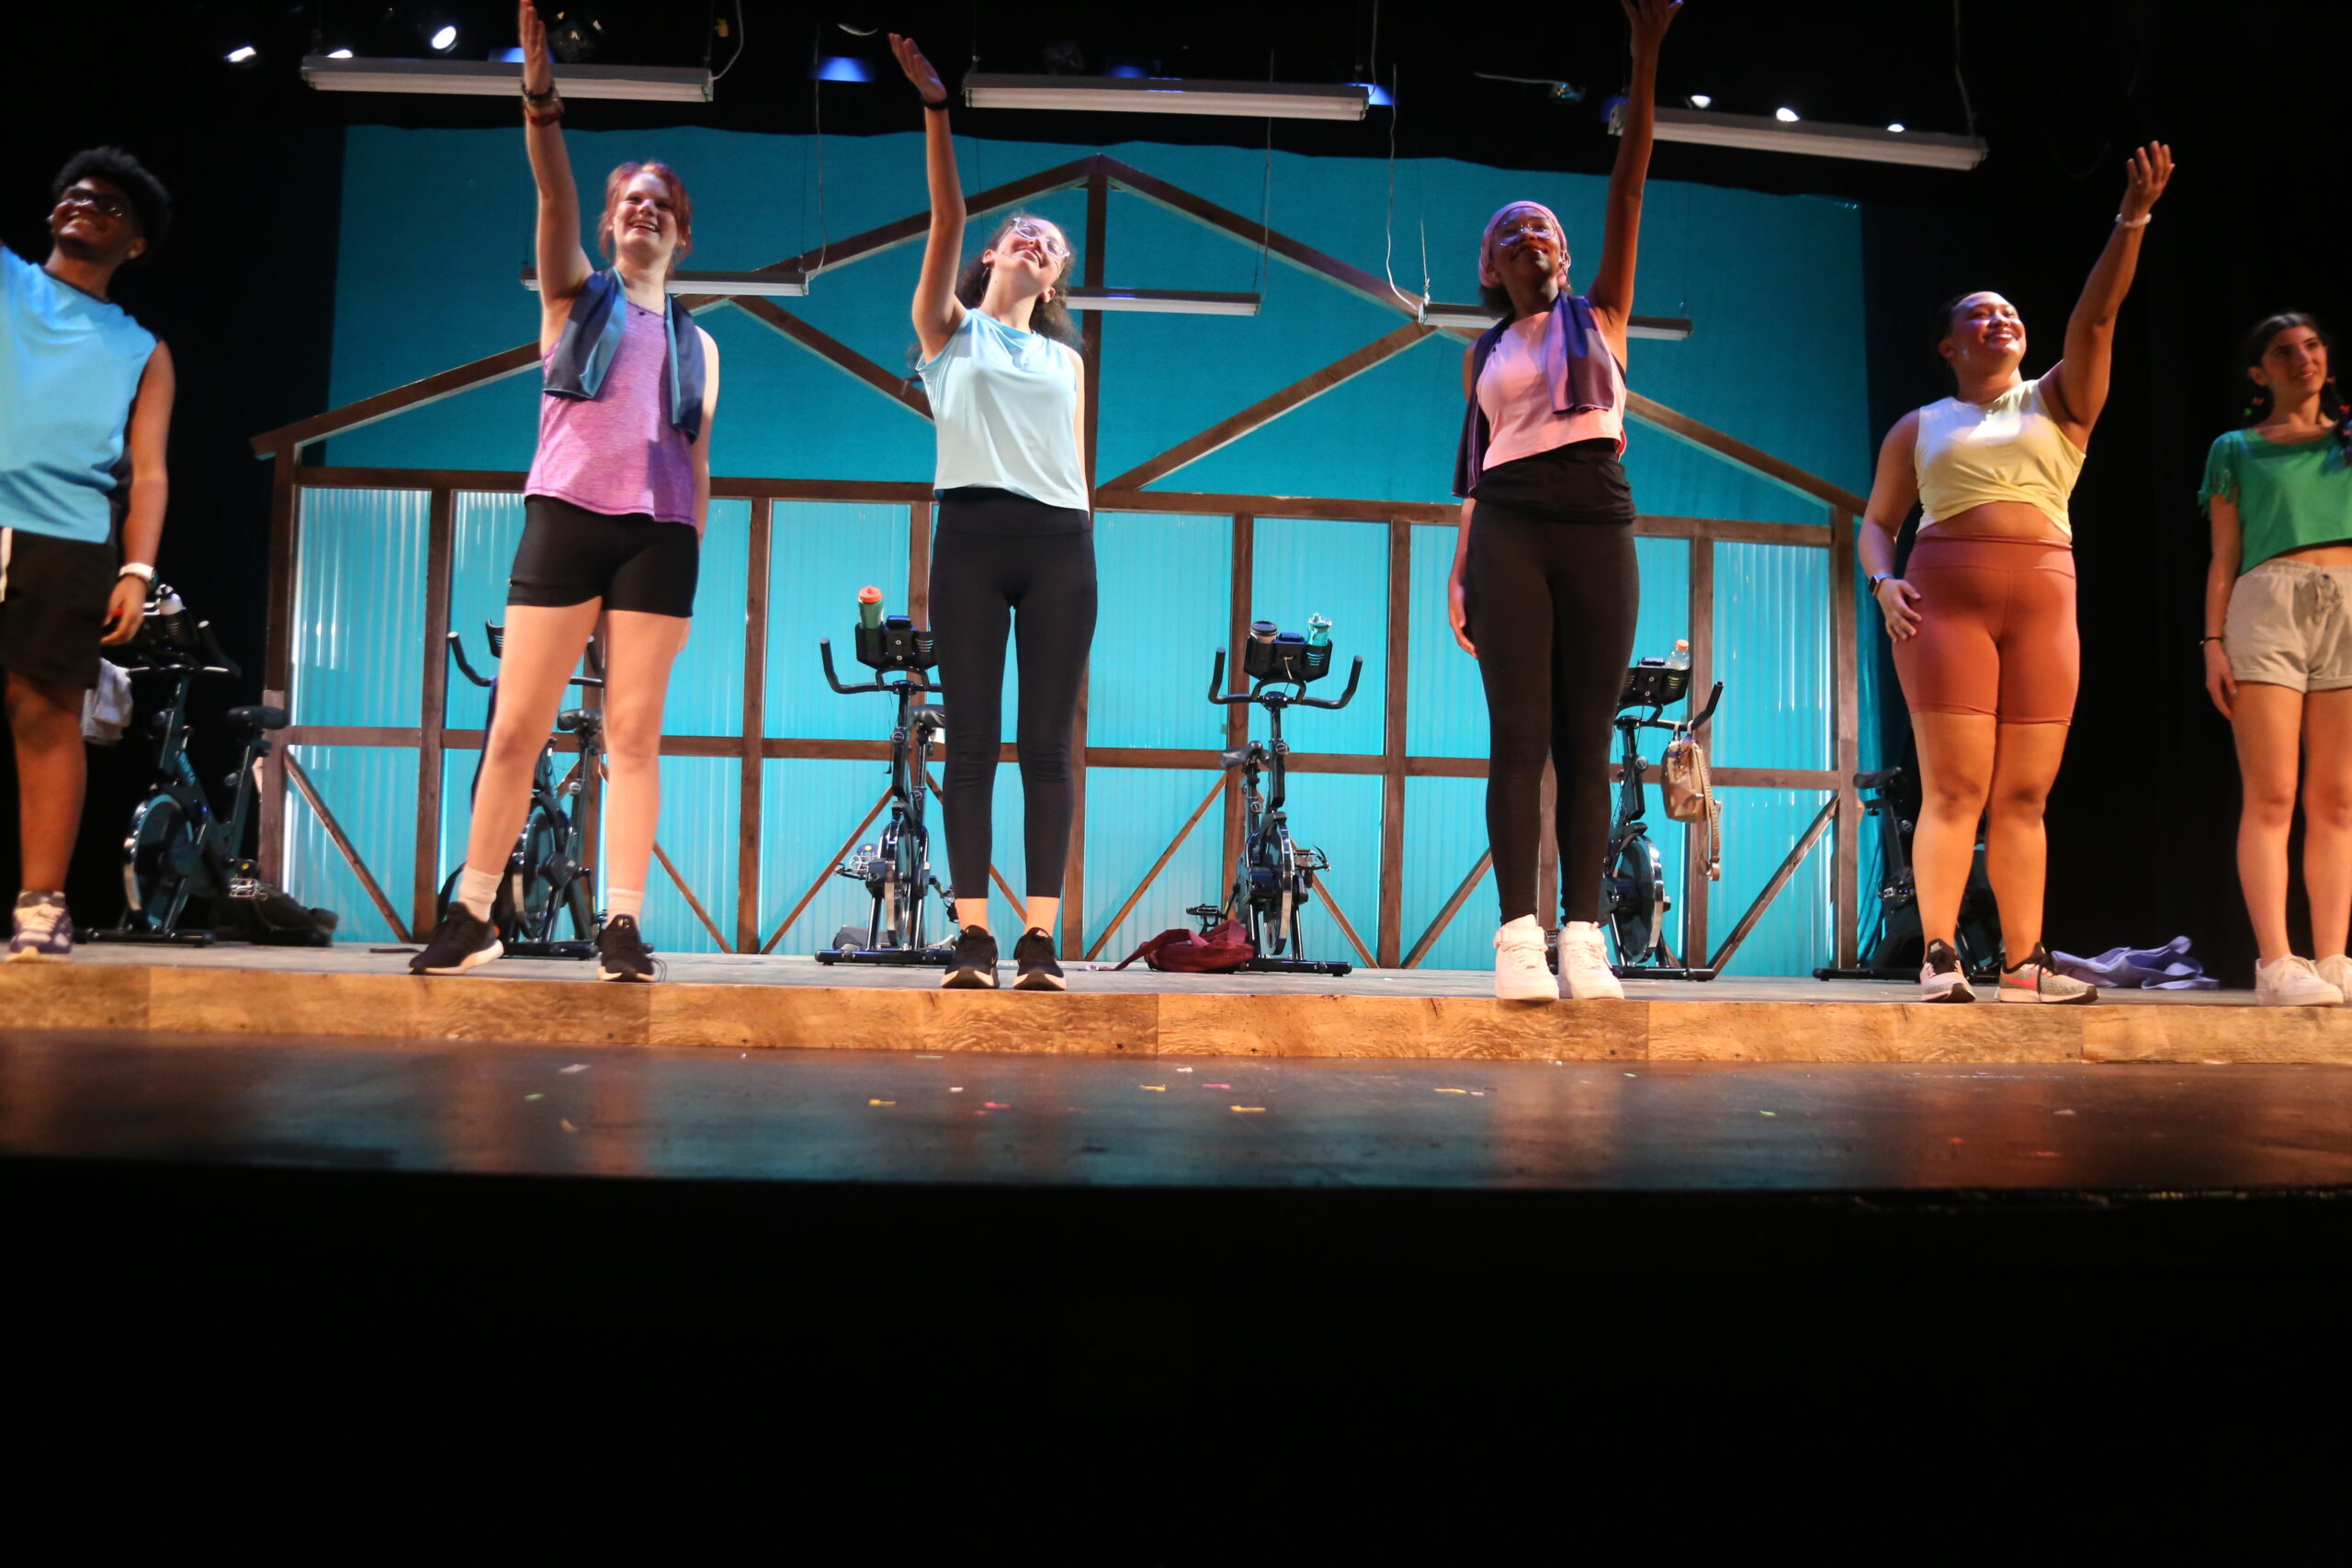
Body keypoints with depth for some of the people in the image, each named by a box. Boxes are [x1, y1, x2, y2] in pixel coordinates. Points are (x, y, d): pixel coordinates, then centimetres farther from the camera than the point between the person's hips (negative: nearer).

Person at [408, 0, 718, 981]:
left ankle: (620, 925, -4)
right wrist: (541, 105, -19)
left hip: (659, 535, 1)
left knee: (634, 734, -4)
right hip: (565, 517, -1)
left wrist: (688, 571, 7)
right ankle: (472, 915, 6)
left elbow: (697, 467, 15)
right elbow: (554, 199, -3)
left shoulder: (697, 343, 19)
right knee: (516, 727, -3)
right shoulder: (574, 295, 16)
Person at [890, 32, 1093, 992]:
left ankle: (1040, 940, -3)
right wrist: (935, 109, -5)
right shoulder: (949, 329, 16)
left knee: (1047, 743, -3)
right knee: (972, 741, -4)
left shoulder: (1066, 359, 22)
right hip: (971, 533, -2)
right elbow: (946, 220, 3)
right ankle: (972, 937, -3)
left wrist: (1080, 555, 6)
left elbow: (1078, 464, 16)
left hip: (1059, 544, 2)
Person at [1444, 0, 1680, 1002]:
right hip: (1510, 534, 0)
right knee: (1519, 739, -7)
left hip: (1600, 532, 1)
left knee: (1587, 743, -2)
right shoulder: (1483, 354, 16)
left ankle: (1582, 941, -1)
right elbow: (1471, 466, 13)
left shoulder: (1600, 314, 15)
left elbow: (1629, 189, 7)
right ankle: (1519, 941, -8)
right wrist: (1458, 568, 2)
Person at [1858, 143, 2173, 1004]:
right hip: (1944, 595, -2)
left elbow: (2095, 317, 2)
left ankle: (2024, 963, 3)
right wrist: (1882, 581, -6)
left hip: (2044, 600, 2)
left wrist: (2132, 217, -9)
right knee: (1954, 785, -10)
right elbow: (1876, 520, 14)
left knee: (2024, 795, 0)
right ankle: (1939, 958, -12)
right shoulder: (1919, 427, 15)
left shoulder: (2059, 399, 17)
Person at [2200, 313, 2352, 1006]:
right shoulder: (2236, 450, 14)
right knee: (2271, 795, -10)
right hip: (2270, 604, -3)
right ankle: (2276, 962, -12)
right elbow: (2224, 558, 8)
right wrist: (2213, 641, -2)